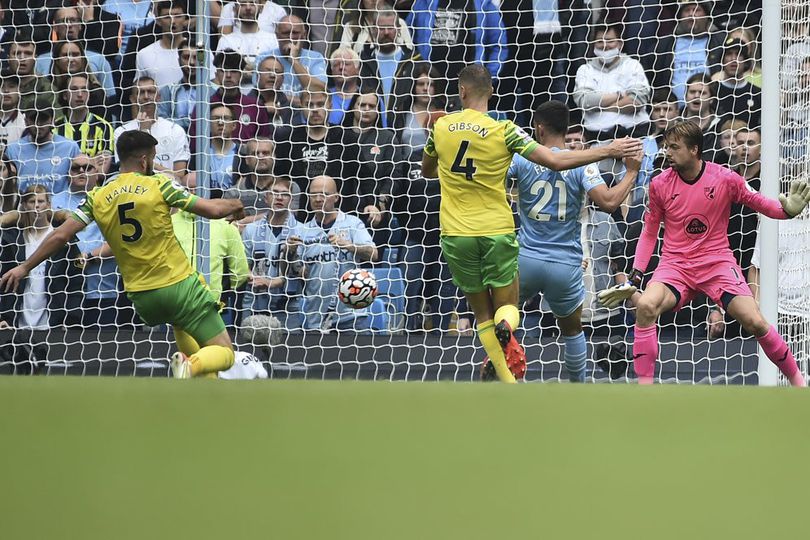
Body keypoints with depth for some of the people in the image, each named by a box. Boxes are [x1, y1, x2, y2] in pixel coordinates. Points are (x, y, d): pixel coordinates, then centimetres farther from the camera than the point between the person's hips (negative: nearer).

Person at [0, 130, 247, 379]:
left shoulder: (98, 197, 2)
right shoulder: (159, 185, -8)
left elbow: (59, 236, 0)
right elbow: (212, 210, -8)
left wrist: (24, 267, 11)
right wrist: (234, 205, 15)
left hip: (141, 297, 5)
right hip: (178, 286, -5)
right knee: (224, 352, -1)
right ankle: (191, 367, -32)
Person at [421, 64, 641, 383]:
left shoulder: (441, 126, -1)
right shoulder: (503, 131, -9)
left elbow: (427, 171, 17)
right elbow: (556, 161, -14)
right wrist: (609, 151, -7)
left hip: (456, 234, 1)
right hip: (497, 232, -1)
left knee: (482, 313, 13)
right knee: (507, 306, 12)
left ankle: (509, 384, 3)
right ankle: (506, 325, -25)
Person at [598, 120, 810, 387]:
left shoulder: (725, 179, -7)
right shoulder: (660, 184, -2)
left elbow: (760, 204, 5)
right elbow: (649, 233, 9)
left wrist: (789, 209, -18)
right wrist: (634, 279, 3)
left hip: (718, 263, -1)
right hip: (675, 265, 1)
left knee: (754, 322, -15)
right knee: (645, 306, -28)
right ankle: (644, 386, -21)